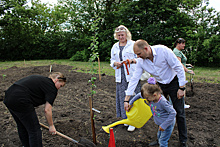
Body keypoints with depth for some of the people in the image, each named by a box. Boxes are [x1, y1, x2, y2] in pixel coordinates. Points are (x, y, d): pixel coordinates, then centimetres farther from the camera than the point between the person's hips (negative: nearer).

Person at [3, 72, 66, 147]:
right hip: (20, 101, -10)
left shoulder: (41, 79, 22)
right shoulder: (52, 88, -2)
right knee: (34, 130, 3)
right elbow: (47, 110, -6)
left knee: (22, 126, 26)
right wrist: (51, 126, 7)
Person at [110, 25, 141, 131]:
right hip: (120, 76, 5)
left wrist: (132, 61, -19)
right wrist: (115, 63, -2)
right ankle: (126, 118, 22)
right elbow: (112, 60, 20)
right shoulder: (115, 47, 15)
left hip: (132, 75, -4)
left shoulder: (133, 44, 1)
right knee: (122, 97, 7)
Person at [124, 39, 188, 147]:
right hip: (160, 85, 4)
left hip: (174, 82, -4)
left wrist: (181, 87, -18)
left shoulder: (163, 50, -26)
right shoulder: (140, 61, -13)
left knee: (179, 113, 1)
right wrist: (126, 100, -12)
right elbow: (134, 79, -11)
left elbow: (179, 67, -19)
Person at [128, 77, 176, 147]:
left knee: (163, 141, -2)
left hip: (168, 123, -8)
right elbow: (139, 95, 4)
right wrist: (131, 103, 9)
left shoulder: (162, 102, -34)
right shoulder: (151, 97, -12)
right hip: (161, 123, 8)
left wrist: (164, 125, -29)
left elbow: (173, 113, -31)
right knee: (159, 137, 25)